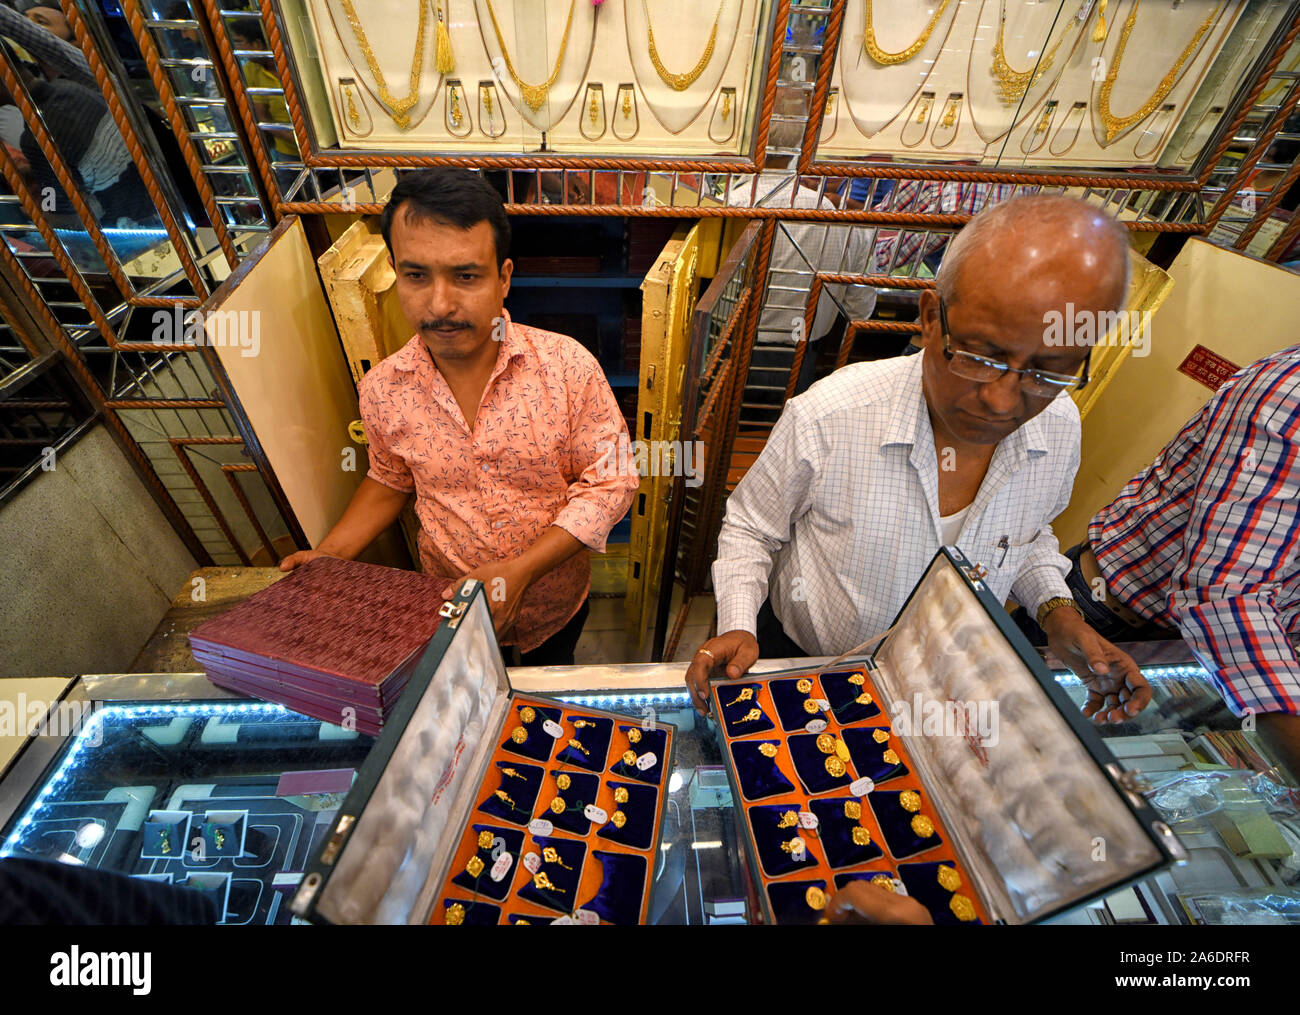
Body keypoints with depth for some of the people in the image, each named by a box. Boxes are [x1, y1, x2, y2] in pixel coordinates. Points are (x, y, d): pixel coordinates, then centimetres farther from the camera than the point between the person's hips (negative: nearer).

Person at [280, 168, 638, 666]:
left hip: (553, 600, -1)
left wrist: (520, 570, -28)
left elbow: (610, 481, -21)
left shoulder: (568, 366, -25)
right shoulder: (382, 389, -15)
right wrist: (329, 556, -9)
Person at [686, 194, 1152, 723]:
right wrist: (738, 628, -25)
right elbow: (750, 528, -12)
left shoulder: (1060, 430, -13)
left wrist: (1058, 611, -7)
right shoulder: (826, 418, -29)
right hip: (798, 658, -3)